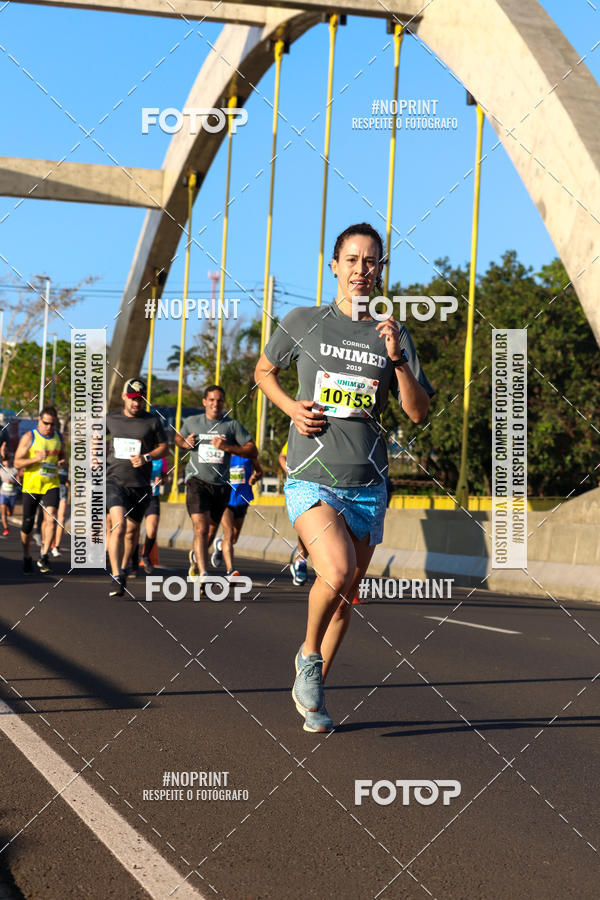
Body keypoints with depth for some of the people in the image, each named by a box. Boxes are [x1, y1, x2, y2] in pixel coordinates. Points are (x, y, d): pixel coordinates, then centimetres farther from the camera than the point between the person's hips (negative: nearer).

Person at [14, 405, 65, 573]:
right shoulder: (29, 437, -5)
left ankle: (43, 556, -11)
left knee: (50, 518, -17)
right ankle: (26, 557, 24)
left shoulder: (58, 437, 9)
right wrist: (36, 459, -24)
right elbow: (17, 462, -8)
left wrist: (62, 461, 2)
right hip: (31, 485, -2)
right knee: (27, 524, 4)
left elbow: (62, 454, 26)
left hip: (51, 485, 2)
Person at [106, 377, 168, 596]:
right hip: (114, 480, -1)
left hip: (140, 484, 1)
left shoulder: (152, 421, 3)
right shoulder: (111, 419, 6)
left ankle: (123, 568, 36)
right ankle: (116, 577, -22)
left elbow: (163, 447, 8)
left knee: (132, 530, 11)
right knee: (119, 525, -19)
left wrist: (147, 457, -10)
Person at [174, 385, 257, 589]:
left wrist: (227, 447, -15)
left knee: (211, 531, 15)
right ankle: (202, 575, -22)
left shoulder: (232, 425, 2)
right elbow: (178, 437, 28)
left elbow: (253, 452, -2)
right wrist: (184, 443, 4)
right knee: (201, 528, -18)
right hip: (197, 481, -2)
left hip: (221, 484, 2)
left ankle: (195, 556, 46)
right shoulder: (192, 422, 7)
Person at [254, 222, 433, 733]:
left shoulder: (394, 336, 6)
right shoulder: (303, 323, 2)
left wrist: (397, 359, -12)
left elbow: (418, 412, 3)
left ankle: (313, 692, 30)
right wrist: (291, 407, -2)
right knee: (337, 573, -26)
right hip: (311, 480, -3)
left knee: (345, 597, 10)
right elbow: (264, 371, 17)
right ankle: (309, 654, 3)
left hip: (367, 486, 3)